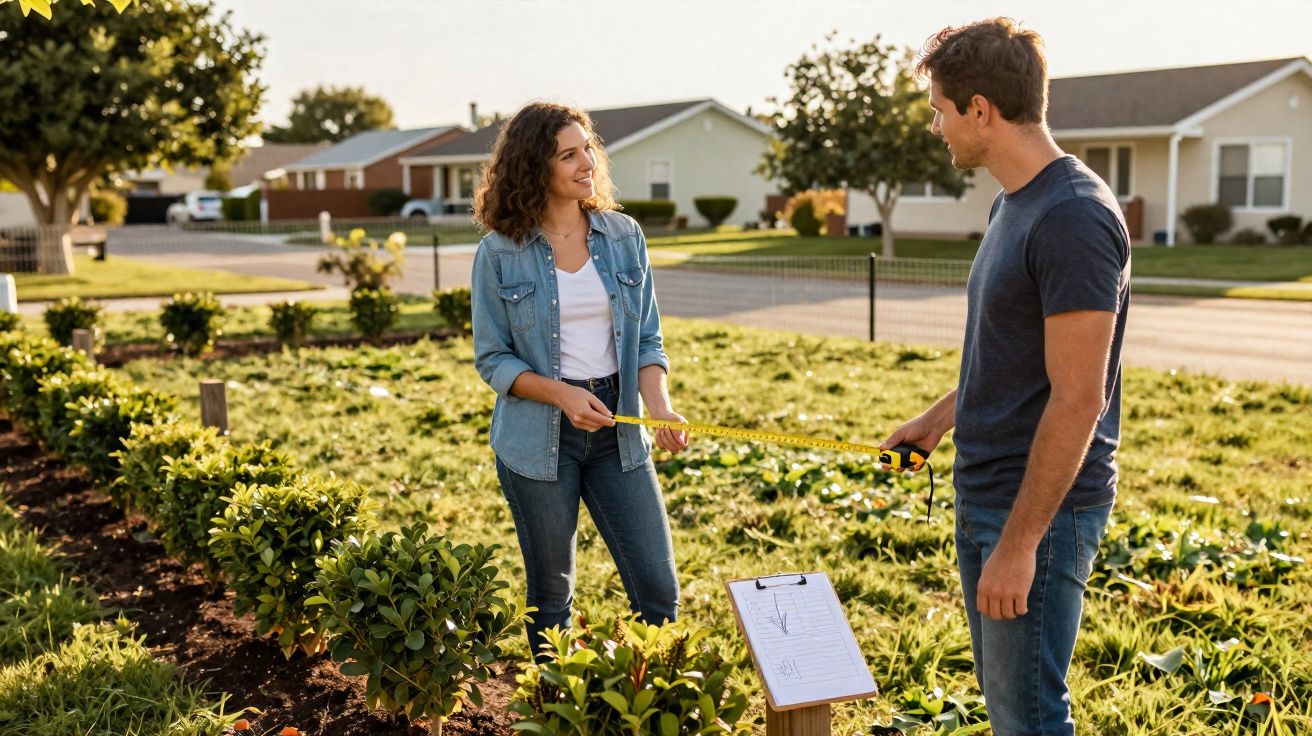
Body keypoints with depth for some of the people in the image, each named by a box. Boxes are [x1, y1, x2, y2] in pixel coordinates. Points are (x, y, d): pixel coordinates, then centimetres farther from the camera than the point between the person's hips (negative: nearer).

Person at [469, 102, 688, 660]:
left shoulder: (624, 236, 1)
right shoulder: (500, 253, -6)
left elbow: (647, 340, 4)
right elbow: (493, 360, -3)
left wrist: (660, 409, -14)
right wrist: (562, 394, -19)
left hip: (617, 431, 2)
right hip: (538, 438, -2)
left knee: (659, 591, 1)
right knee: (550, 596, 13)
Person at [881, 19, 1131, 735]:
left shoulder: (1074, 219, -20)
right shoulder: (1012, 205, 10)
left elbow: (1077, 400, -23)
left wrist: (1018, 543, -22)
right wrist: (939, 417, 26)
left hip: (1041, 508, -9)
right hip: (983, 495, 9)